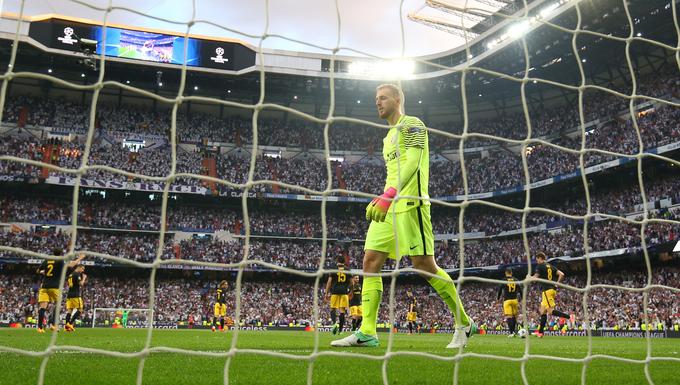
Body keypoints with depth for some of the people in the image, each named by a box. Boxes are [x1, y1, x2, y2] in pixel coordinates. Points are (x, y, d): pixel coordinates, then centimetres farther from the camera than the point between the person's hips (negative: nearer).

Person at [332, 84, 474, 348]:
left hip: (409, 203, -9)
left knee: (424, 264, -8)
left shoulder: (412, 124, -1)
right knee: (370, 262, -2)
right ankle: (367, 332, -1)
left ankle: (463, 323, 8)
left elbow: (412, 163, -16)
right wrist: (381, 200, 16)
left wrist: (388, 197, -27)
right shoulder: (389, 136, 26)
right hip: (387, 207, 9)